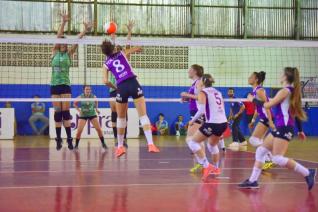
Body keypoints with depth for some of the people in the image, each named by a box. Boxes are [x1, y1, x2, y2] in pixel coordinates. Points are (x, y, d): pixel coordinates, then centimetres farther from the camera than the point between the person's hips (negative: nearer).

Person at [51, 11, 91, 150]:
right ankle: (58, 139, 6)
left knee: (66, 112, -6)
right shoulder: (55, 52, 4)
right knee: (57, 113, 2)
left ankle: (69, 139, -6)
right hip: (54, 85, 1)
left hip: (65, 85, -1)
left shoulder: (69, 54, 6)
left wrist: (85, 30, -19)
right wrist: (63, 22, -18)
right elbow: (58, 37, -7)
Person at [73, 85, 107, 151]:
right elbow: (75, 104, 3)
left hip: (92, 114, 1)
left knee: (99, 129, -6)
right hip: (83, 115, -1)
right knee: (79, 131, -10)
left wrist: (96, 108, 2)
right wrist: (78, 110, -10)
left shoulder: (93, 97, -9)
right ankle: (76, 145, 7)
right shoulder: (80, 97, -13)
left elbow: (96, 102, 15)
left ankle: (103, 144, 9)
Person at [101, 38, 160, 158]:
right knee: (143, 115, -3)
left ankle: (120, 146, 22)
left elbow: (105, 81, 3)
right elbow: (137, 48, 29)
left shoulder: (106, 64, 14)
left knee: (121, 117, 19)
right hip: (133, 83, -1)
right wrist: (136, 49, 50)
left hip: (121, 87, 1)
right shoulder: (122, 53, 15)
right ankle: (150, 144, -15)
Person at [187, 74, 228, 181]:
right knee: (212, 145, 31)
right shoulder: (217, 92, 18)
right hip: (223, 122, 8)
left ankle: (207, 166, -9)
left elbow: (201, 110, -13)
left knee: (192, 142, 2)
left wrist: (192, 120, 0)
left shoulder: (202, 93, -3)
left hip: (212, 123, -8)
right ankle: (215, 168, 38)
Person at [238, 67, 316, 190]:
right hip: (280, 128, 10)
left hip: (284, 128, -10)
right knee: (260, 151, 10)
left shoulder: (285, 91, -13)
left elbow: (267, 105, -14)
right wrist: (300, 130, 22)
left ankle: (307, 173, -10)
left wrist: (253, 99, 1)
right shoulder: (293, 91, 14)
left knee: (278, 158, -14)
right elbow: (297, 111, 18)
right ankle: (253, 181, 11)